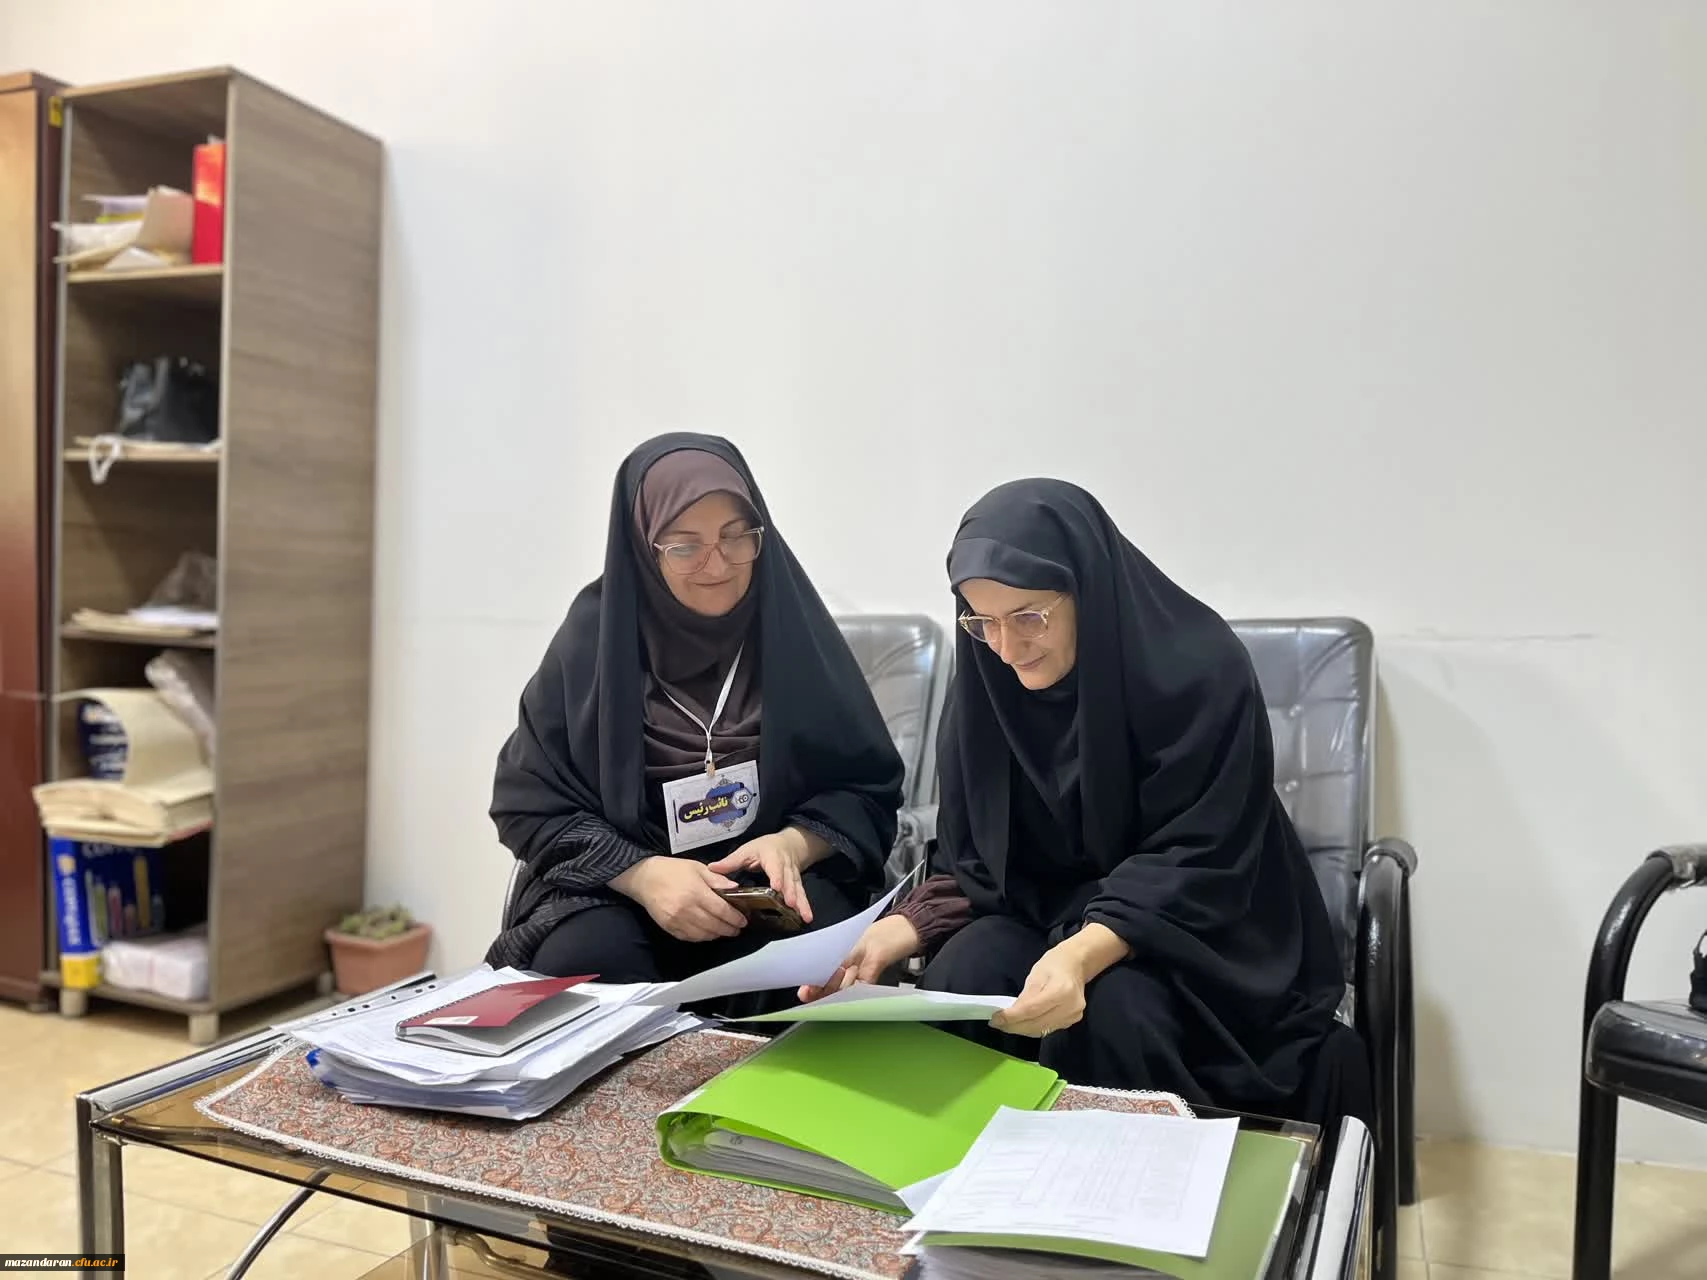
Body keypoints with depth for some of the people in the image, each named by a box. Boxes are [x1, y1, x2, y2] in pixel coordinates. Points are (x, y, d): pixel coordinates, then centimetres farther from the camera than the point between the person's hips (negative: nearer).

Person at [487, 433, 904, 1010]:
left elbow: (868, 786, 2)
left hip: (770, 882, 1)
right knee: (584, 958, -31)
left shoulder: (795, 629, -2)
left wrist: (794, 844, -19)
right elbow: (530, 801, -5)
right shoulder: (595, 635, -5)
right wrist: (640, 872, -21)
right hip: (614, 887, 0)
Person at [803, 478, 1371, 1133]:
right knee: (956, 984, -24)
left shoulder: (1200, 669, -20)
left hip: (1199, 926, -3)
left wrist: (1082, 954, -40)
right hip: (1047, 904, 4)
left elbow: (1195, 862, -23)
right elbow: (974, 862, -3)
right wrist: (899, 930, -23)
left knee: (1108, 1012, -32)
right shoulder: (987, 684, -6)